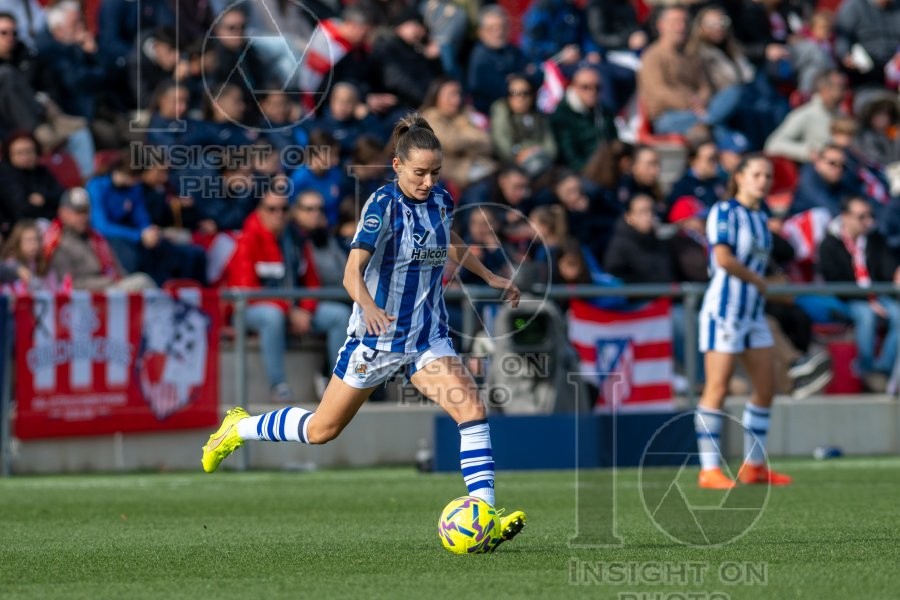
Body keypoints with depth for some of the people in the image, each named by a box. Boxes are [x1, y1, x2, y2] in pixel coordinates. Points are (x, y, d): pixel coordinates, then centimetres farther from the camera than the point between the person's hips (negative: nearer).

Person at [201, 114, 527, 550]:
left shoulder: (441, 201, 2)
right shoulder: (384, 204, -17)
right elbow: (353, 272, -28)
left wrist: (491, 278, 29)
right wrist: (369, 307, -46)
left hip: (428, 339, 5)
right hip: (377, 336, -5)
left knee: (471, 407, -19)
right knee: (322, 429, 8)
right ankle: (240, 428, 33)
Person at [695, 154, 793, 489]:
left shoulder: (760, 218, 15)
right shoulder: (725, 212, -10)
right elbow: (723, 258, -20)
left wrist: (757, 281, 3)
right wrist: (757, 279, -9)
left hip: (754, 312, 8)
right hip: (725, 309, -8)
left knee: (766, 387, 7)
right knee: (717, 388, -9)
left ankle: (754, 465, 16)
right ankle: (709, 470, -7)